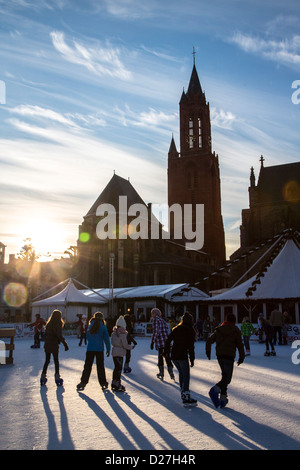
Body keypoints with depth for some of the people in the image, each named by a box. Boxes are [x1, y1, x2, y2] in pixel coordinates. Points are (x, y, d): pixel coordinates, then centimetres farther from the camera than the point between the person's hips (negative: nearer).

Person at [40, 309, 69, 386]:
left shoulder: (48, 324, 5)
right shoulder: (58, 325, -12)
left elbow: (45, 335, 10)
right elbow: (60, 336, -18)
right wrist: (65, 344, -15)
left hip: (47, 345, 4)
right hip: (54, 346, -4)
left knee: (47, 361, 15)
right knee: (56, 361, 9)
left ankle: (43, 376, 13)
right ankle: (57, 376, 6)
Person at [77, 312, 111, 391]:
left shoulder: (90, 325, 4)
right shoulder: (103, 326, -4)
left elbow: (87, 337, 13)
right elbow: (106, 339, -2)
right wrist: (108, 349, 6)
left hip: (90, 349, 2)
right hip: (100, 349, -2)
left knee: (87, 366, 7)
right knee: (100, 367, 7)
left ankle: (83, 382, 4)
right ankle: (103, 383, 12)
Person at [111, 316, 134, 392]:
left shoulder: (113, 333, 6)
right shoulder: (122, 334, -17)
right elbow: (125, 345, -14)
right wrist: (131, 346, 2)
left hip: (114, 351, 8)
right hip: (120, 353, -8)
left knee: (116, 367, 18)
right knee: (119, 368, -2)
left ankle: (114, 383, 26)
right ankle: (117, 385, -1)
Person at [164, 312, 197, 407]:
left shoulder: (176, 329, 11)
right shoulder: (190, 331, -3)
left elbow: (168, 340, 9)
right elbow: (191, 346, -6)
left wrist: (166, 352, 18)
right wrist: (192, 359, -2)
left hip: (173, 355, 6)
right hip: (183, 356, -6)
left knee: (181, 373, 20)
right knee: (186, 376, -1)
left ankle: (183, 393, 25)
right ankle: (186, 399, -5)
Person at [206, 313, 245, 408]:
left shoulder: (218, 330, 10)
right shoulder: (236, 330, -1)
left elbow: (209, 340, 10)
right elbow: (240, 345, -1)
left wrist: (208, 351, 23)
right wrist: (241, 357, 8)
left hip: (219, 355, 5)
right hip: (229, 356, -5)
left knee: (225, 376, 18)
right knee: (227, 378, -5)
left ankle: (223, 397, 16)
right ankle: (215, 390, -29)